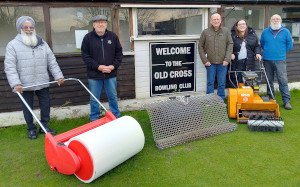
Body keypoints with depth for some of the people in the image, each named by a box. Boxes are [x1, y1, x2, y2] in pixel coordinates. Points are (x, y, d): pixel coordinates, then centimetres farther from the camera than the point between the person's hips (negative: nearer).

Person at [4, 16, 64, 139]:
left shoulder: (42, 43, 9)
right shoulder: (13, 45, -3)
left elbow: (52, 62, 9)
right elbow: (9, 67, -8)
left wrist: (58, 76, 0)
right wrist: (15, 84, -19)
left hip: (42, 83, 3)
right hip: (24, 85, -3)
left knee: (46, 105, 9)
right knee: (28, 108, 9)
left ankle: (44, 126, 27)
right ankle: (31, 129, 26)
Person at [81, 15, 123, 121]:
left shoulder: (113, 36, 3)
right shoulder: (88, 38, -2)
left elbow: (119, 53, 6)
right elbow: (85, 56, -5)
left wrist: (112, 66, -8)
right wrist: (98, 67, -15)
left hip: (111, 74, 1)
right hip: (94, 74, -1)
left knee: (113, 97, 13)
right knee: (94, 99, 9)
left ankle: (116, 117, 30)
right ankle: (94, 119, 25)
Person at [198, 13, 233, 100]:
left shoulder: (226, 31, 4)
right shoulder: (205, 32, 1)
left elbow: (230, 45, 3)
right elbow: (200, 46, 4)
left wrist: (227, 59, -6)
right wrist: (205, 60, -3)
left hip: (222, 63, 1)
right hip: (210, 63, -1)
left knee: (222, 83, 7)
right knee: (210, 83, 6)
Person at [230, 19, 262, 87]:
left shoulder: (252, 35, 12)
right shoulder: (232, 35, 3)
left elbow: (257, 46, 17)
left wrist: (258, 53, -1)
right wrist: (230, 54, -13)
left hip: (249, 62, 2)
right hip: (236, 62, -2)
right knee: (236, 81, 0)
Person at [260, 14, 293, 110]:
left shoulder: (286, 32, 4)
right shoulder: (265, 32, 8)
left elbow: (289, 45, 10)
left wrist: (281, 51, 9)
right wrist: (268, 51, 13)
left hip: (280, 60, -2)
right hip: (267, 60, 2)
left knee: (283, 80, -7)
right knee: (269, 80, 9)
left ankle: (286, 101, -1)